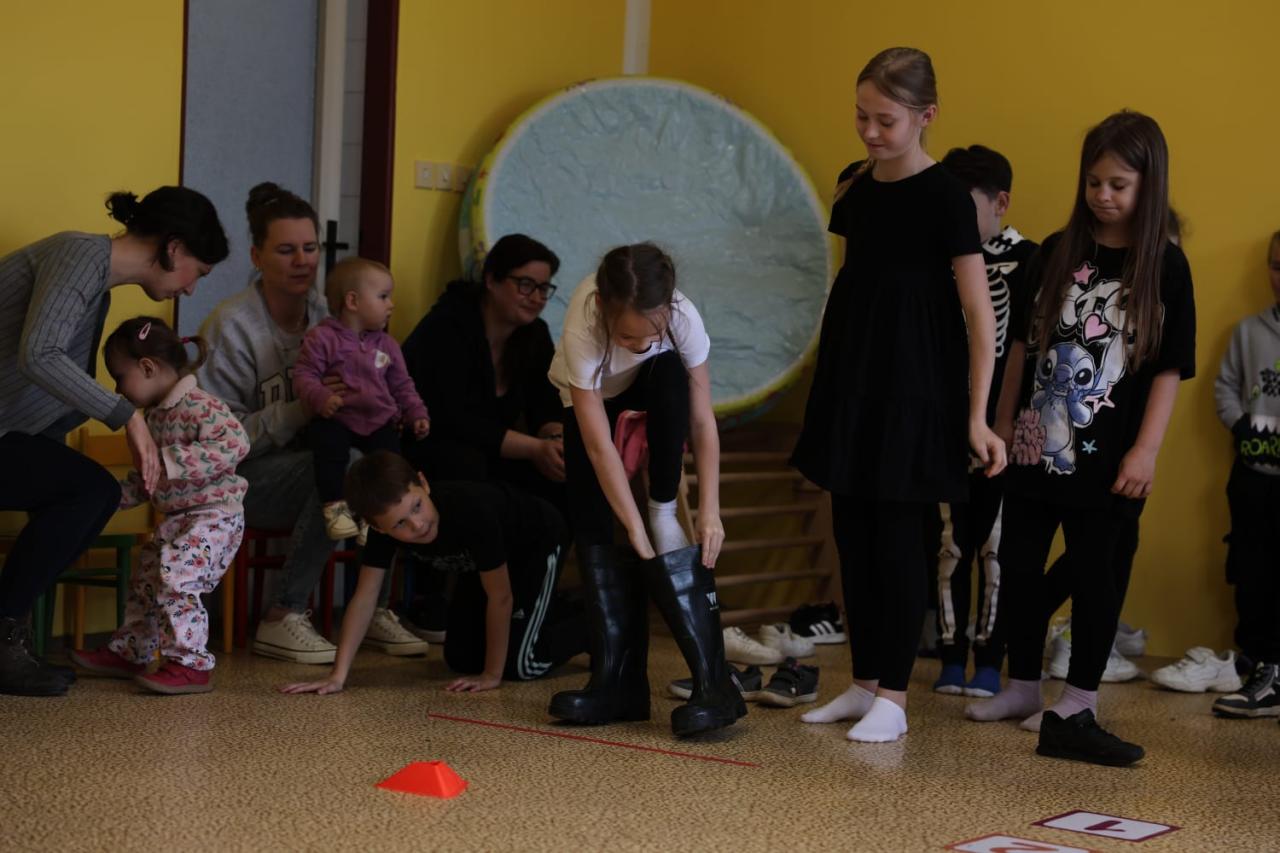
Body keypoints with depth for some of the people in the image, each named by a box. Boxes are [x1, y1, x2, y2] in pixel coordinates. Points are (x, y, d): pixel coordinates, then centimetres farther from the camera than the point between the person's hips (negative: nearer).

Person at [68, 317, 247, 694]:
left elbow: (235, 444, -34)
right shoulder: (156, 415, 12)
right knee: (147, 581, 19)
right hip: (177, 518, 10)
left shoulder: (201, 407, -19)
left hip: (215, 514, -10)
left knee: (175, 575, -24)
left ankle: (189, 664, -20)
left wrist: (173, 460, -36)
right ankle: (128, 653, 35)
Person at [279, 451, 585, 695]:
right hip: (482, 560, 6)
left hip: (536, 542, -6)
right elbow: (364, 597, -24)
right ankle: (551, 612, 29)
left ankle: (588, 627, 14)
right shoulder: (385, 524, -30)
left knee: (519, 665, -15)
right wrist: (338, 677, -30)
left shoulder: (471, 511, -44)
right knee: (461, 658, 7)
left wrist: (492, 675, -25)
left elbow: (500, 596, -33)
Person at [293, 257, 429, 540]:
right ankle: (334, 504, -24)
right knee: (328, 443, -34)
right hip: (336, 420, -4)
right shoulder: (322, 338, -2)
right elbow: (304, 375, -8)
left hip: (379, 422, 4)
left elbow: (402, 385, 20)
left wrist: (416, 414, 6)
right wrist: (321, 398, -27)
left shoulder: (386, 344, 14)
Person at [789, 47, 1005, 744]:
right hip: (852, 374, 7)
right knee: (852, 535, 9)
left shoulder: (945, 197, -12)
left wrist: (976, 418, -17)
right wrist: (835, 385, 15)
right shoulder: (854, 184, 8)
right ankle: (863, 683, 19)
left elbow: (979, 313, -13)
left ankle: (893, 697, 6)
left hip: (914, 384, -7)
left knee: (899, 537, -3)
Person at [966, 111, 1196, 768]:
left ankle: (1076, 710, 7)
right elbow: (1024, 342, 11)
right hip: (1036, 446, 4)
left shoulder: (1164, 267, -4)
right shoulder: (1057, 252, 5)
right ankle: (1021, 688, 28)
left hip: (1106, 459, -3)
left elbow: (1170, 369, -5)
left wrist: (1145, 451, -11)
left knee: (1098, 578, 0)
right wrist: (1004, 421, 10)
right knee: (1019, 565, 12)